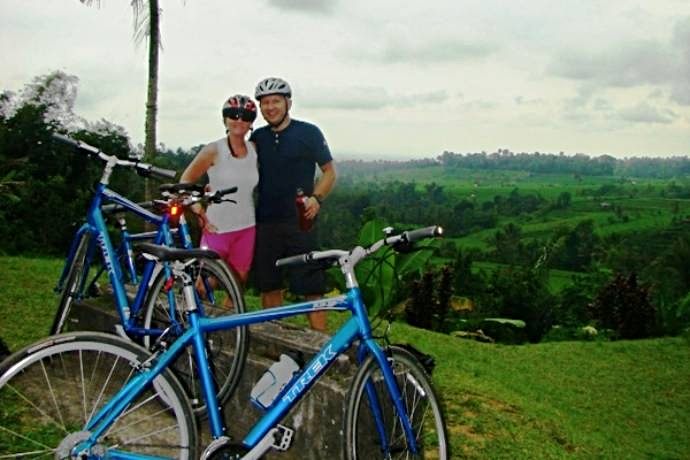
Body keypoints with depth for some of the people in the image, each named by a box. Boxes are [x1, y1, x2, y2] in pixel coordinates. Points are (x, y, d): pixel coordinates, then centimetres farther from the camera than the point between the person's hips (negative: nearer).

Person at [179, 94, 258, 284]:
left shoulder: (254, 149, 3)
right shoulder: (213, 150, -8)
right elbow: (185, 181, -5)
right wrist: (199, 212, -11)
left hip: (246, 229, 4)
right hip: (217, 228, -4)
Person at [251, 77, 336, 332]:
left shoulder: (309, 133, -1)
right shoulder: (257, 138, 11)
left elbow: (329, 171, 3)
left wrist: (316, 198, -13)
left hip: (300, 222, -4)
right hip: (265, 223, 4)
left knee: (311, 287, -6)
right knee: (269, 287, 8)